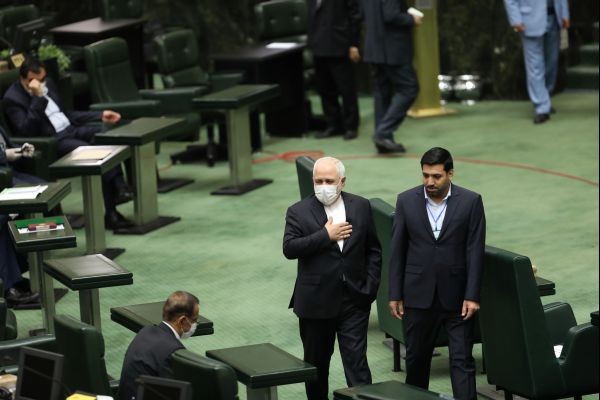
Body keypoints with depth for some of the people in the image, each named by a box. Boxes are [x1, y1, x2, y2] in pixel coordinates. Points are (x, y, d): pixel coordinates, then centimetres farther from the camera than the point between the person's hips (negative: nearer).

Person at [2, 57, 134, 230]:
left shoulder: (48, 84, 16)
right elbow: (27, 130, -20)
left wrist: (100, 115, 16)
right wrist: (38, 98, -23)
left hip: (70, 129, 8)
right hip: (50, 141, -8)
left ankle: (119, 188, -27)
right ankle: (110, 212, -28)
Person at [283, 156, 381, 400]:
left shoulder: (361, 207, 5)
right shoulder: (299, 212, -3)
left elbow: (373, 250, 10)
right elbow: (289, 248, -16)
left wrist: (370, 286, 1)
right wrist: (326, 235, -19)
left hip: (354, 299, 0)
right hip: (316, 302, 0)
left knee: (357, 362, -4)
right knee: (317, 363, 13)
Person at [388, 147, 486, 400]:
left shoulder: (470, 202, -5)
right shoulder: (407, 201, -1)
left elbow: (475, 251, -6)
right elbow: (397, 251, 2)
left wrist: (472, 296, -10)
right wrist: (395, 294, 1)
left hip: (456, 296, -2)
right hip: (419, 294, 2)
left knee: (462, 360, -2)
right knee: (416, 357, 13)